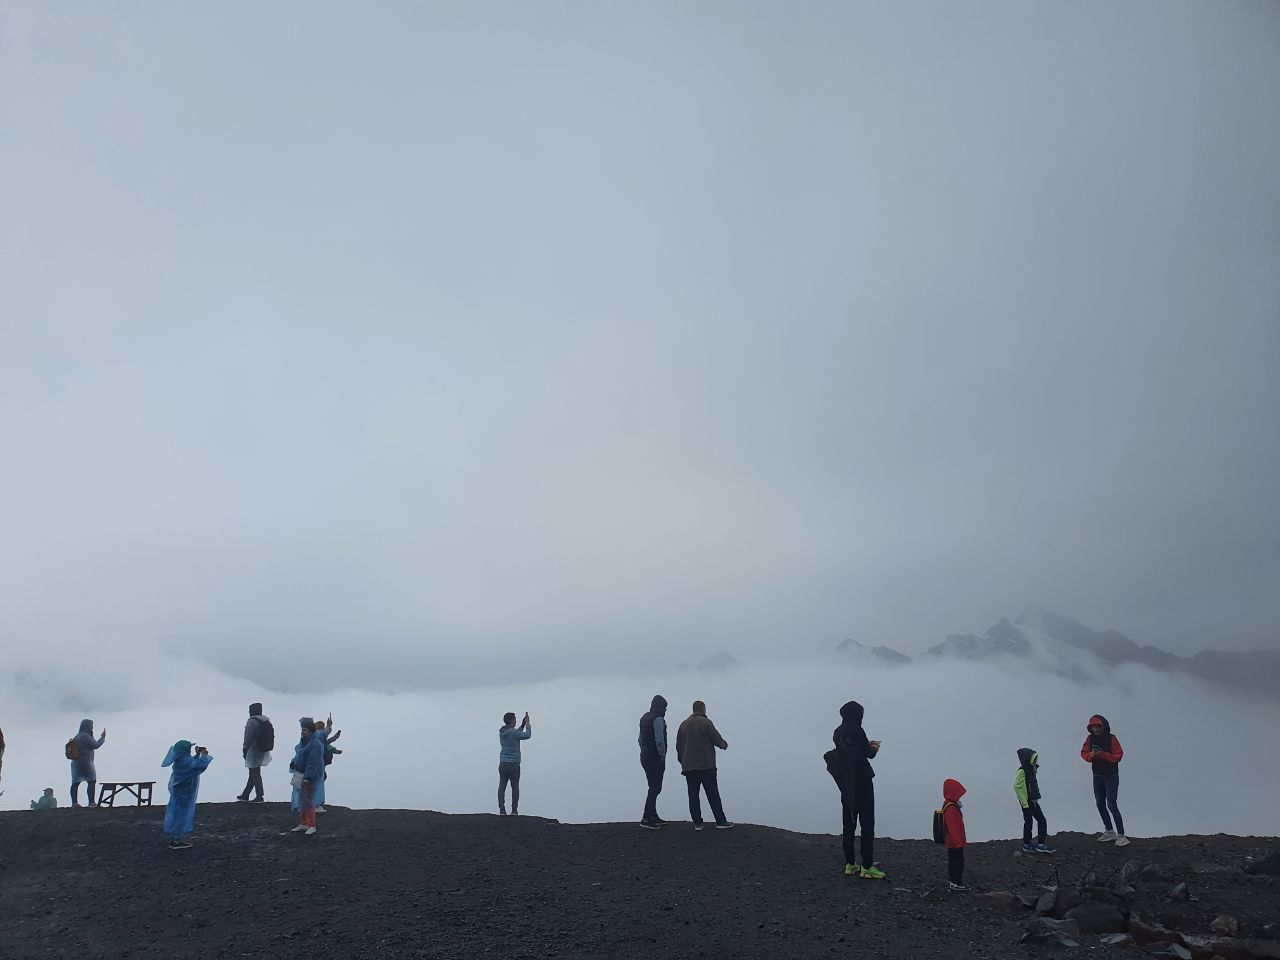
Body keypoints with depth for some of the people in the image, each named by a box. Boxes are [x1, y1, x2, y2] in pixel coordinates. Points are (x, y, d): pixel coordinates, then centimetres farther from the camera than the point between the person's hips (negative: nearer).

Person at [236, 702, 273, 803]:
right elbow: (271, 735, 11)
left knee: (255, 773, -1)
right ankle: (245, 794, 28)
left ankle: (259, 796, -1)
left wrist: (244, 750, -7)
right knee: (254, 773, 17)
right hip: (264, 750, 9)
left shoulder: (252, 721, -16)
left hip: (254, 750, -9)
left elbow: (248, 738, -17)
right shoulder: (267, 720, 8)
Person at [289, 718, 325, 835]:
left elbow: (313, 763, -25)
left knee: (308, 801, -6)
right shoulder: (303, 741, 10)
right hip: (299, 775, 10)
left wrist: (308, 777, -28)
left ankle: (312, 826, 2)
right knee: (300, 800, 16)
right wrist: (294, 761, 3)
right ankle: (302, 824, 28)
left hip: (310, 777, -10)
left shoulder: (315, 744, -21)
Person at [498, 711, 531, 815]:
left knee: (502, 787, 3)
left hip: (503, 764, 6)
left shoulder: (501, 732, 8)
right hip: (513, 765, -6)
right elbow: (527, 735, -3)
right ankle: (514, 810, 2)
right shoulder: (513, 732, -15)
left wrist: (523, 723, 24)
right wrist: (527, 723, 10)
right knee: (515, 788, 3)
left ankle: (502, 810, 0)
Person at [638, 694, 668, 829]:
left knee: (654, 787, 16)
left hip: (645, 757, 9)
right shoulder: (658, 719, -14)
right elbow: (659, 740, -20)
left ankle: (653, 817, 22)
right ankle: (646, 819, -9)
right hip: (655, 759, -9)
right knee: (655, 788, -6)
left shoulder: (644, 718, 14)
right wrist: (663, 756, -11)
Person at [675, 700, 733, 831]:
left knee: (693, 795, 6)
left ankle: (697, 823, 5)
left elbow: (678, 745, 12)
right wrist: (724, 744, 17)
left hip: (689, 767, 4)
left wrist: (682, 762, 20)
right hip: (707, 766, -4)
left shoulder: (684, 724, 9)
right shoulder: (706, 722, -7)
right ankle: (720, 821, 3)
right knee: (713, 795, 1)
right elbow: (717, 739, -5)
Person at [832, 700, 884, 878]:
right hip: (862, 783, -7)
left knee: (849, 824, 10)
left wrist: (867, 745, 20)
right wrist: (874, 748, 10)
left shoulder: (837, 733, 8)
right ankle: (867, 867, -4)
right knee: (867, 824, -3)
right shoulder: (856, 730, -14)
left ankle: (850, 864, 15)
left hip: (846, 784, 7)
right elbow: (869, 754, -10)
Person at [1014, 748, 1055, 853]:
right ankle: (1027, 845, 15)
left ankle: (1041, 844, 13)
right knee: (1028, 822, 2)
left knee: (1042, 821, 7)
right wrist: (1025, 803, -20)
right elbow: (1017, 786, -22)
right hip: (1026, 802, -8)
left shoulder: (1031, 770, 7)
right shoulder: (1022, 771, -19)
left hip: (1033, 801, 8)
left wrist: (1035, 798, 8)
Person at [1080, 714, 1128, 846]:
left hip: (1111, 777, -6)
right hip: (1097, 776, 6)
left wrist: (1102, 754, -27)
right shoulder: (1090, 738, 2)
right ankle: (1109, 831, 29)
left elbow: (1118, 756, -17)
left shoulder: (1111, 738, -13)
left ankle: (1121, 836, -10)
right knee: (1100, 804, 14)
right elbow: (1083, 753, 2)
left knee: (1112, 805, -13)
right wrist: (1090, 755, -19)